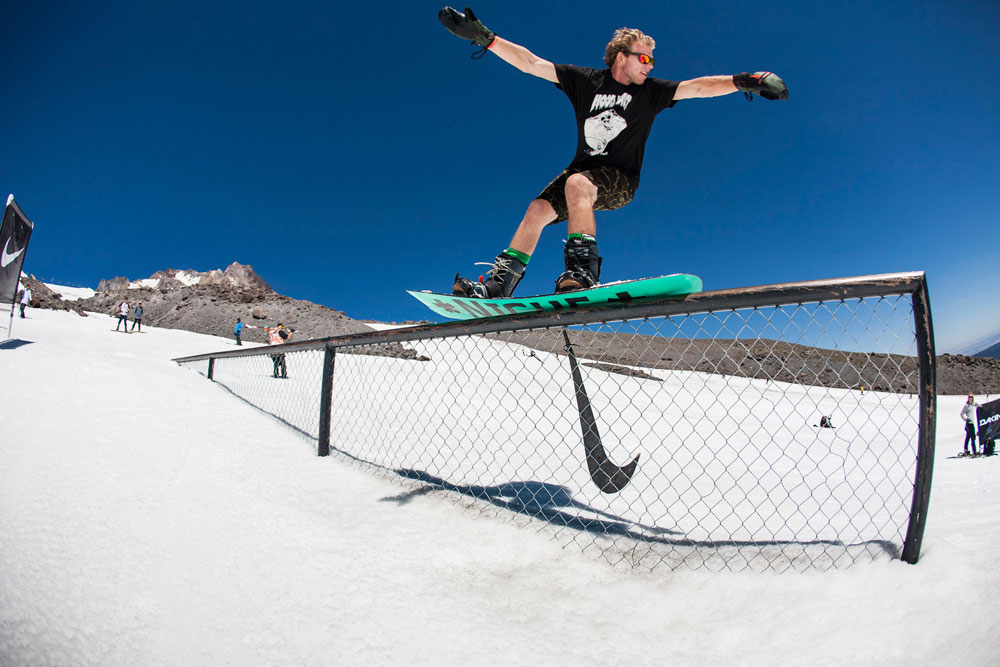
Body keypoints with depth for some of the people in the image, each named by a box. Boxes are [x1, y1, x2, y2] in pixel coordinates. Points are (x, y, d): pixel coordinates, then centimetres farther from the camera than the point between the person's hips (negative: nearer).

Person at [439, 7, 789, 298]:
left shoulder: (650, 91, 5)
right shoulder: (585, 80, 4)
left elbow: (696, 87, -6)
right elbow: (530, 63, 0)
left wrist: (742, 81, -21)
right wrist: (483, 37, -6)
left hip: (619, 179, -3)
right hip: (583, 168, 3)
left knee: (577, 183, -34)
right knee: (537, 210, -15)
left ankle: (582, 270, -43)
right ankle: (498, 285, -12)